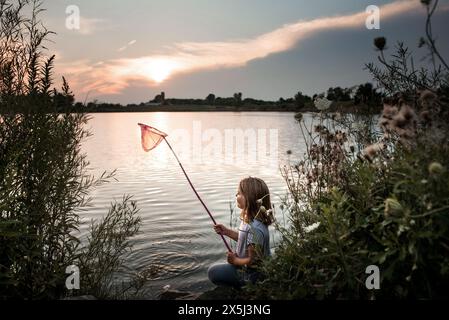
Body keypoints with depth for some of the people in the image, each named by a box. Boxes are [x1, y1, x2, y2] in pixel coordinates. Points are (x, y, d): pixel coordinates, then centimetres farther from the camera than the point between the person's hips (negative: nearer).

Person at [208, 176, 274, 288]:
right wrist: (227, 231, 2)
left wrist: (235, 261, -12)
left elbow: (253, 261, -27)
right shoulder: (251, 219, -6)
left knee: (213, 272, 3)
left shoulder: (254, 228, -34)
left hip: (253, 275, -9)